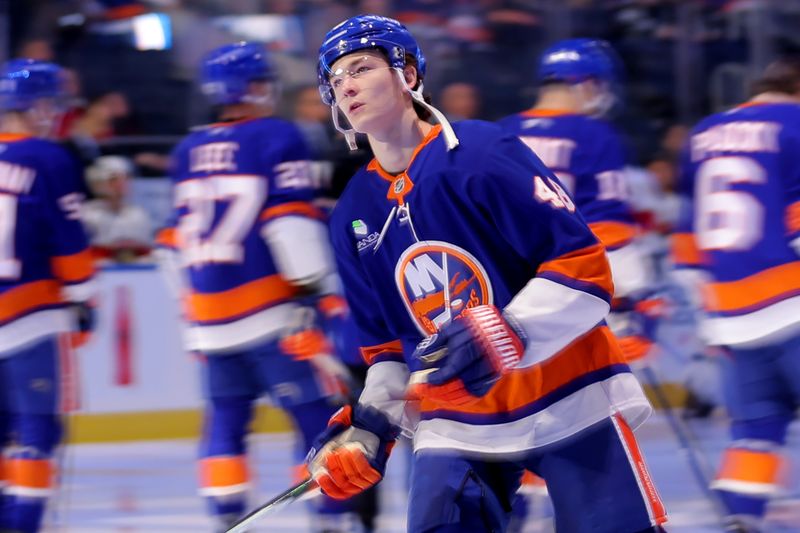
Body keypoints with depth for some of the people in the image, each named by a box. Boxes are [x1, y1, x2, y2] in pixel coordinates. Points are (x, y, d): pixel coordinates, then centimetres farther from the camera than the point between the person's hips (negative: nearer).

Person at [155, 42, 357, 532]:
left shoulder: (190, 151, 14)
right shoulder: (277, 138, -5)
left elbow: (178, 239, 19)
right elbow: (292, 221, -14)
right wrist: (322, 291, -14)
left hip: (210, 318, 6)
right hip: (272, 314, -6)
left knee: (225, 420, 14)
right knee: (320, 414, -3)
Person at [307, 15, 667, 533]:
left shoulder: (483, 154, -13)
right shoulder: (354, 217, 6)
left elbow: (584, 265, -17)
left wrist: (508, 335, -28)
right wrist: (370, 421, 2)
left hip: (570, 402, -4)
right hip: (457, 426, 5)